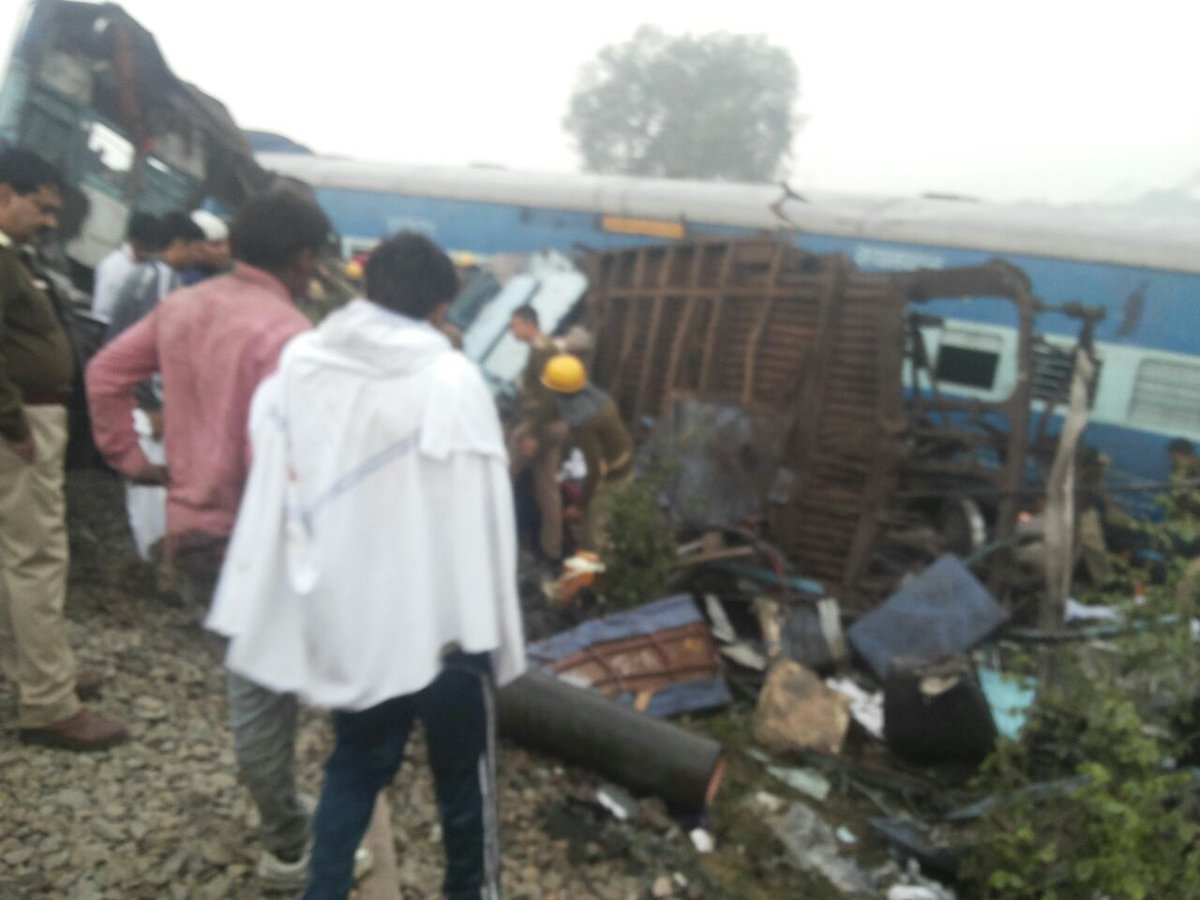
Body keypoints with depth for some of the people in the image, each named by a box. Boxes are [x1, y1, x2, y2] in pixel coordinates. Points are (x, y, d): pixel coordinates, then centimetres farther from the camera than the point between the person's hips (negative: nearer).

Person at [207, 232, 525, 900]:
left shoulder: (299, 363, -1)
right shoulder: (451, 379, -17)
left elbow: (272, 494, 3)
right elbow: (478, 515, -16)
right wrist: (491, 627, -6)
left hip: (342, 612, 5)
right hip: (436, 615, -4)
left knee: (356, 762, 23)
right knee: (462, 767, 18)